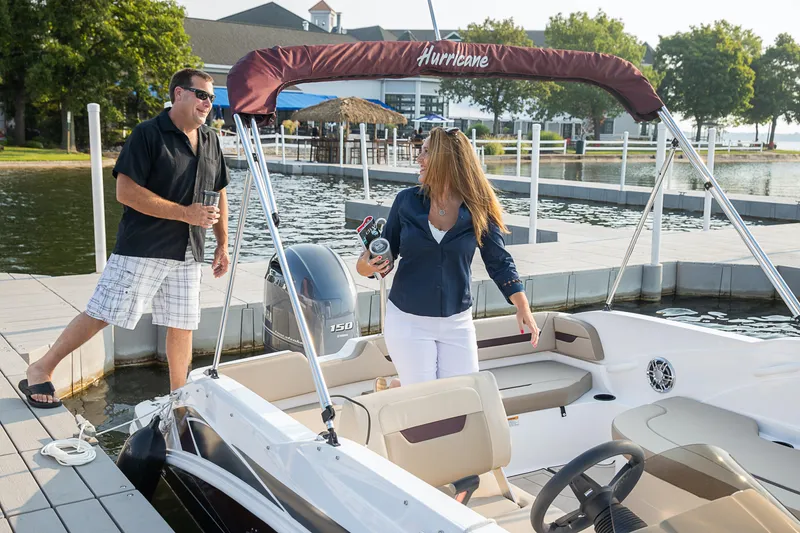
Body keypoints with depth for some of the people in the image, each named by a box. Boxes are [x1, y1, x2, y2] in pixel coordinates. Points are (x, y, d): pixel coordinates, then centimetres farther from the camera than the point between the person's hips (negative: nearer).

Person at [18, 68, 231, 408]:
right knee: (101, 314, -3)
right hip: (142, 249, -6)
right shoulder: (148, 134, -10)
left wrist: (222, 244, 13)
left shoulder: (210, 141, 11)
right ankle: (41, 369, 14)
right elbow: (126, 191, -17)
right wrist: (185, 213, -19)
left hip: (187, 254, 6)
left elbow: (219, 195, 19)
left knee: (183, 325, 8)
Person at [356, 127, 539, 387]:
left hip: (457, 323, 1)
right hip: (408, 320, -1)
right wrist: (366, 265, -19)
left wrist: (522, 307, -14)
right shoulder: (407, 201, -5)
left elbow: (499, 262, -3)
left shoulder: (478, 210, -7)